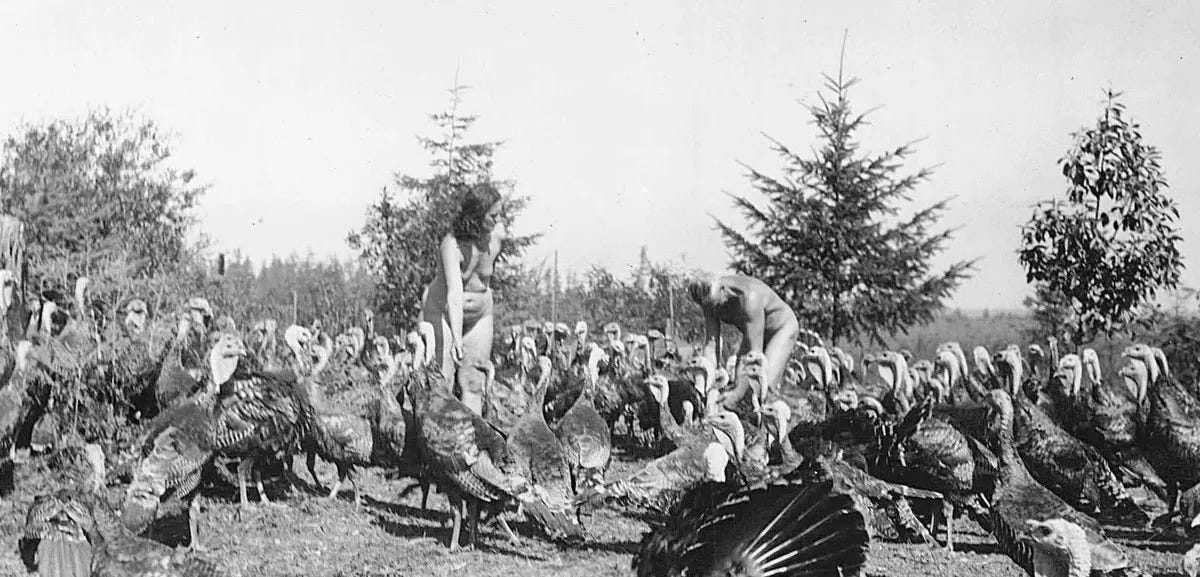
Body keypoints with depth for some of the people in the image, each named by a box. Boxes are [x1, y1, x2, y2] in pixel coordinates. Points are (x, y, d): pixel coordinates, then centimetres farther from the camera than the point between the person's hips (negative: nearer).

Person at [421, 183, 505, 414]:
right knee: (441, 381, -10)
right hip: (443, 311, -5)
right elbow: (455, 293, -42)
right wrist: (456, 337, -51)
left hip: (479, 314, 5)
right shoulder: (452, 245, -30)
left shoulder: (498, 235, -13)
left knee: (474, 384, 2)